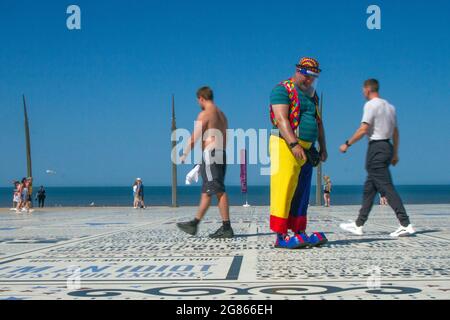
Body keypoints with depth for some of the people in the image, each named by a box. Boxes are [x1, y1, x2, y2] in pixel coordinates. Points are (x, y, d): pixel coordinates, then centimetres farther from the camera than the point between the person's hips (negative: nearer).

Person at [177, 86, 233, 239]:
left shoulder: (204, 114, -8)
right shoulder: (221, 115, 19)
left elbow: (194, 137, -10)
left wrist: (185, 155, 0)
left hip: (210, 154, -9)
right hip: (221, 154, 9)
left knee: (219, 191, -10)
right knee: (206, 192, 12)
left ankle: (226, 227, -12)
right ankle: (194, 224, 20)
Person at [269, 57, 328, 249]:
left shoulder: (312, 95, 21)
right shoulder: (282, 90, -5)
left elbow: (318, 123, 25)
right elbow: (281, 119, -17)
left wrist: (323, 147, 15)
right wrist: (294, 145, -26)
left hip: (306, 150, 8)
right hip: (285, 146, -8)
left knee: (301, 194, 8)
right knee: (284, 191, -10)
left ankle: (299, 233, 12)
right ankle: (281, 236, -10)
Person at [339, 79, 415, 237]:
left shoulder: (371, 105, -8)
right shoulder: (390, 106, 17)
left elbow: (363, 130, -16)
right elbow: (396, 132, 18)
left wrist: (347, 144, -8)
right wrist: (395, 153, 22)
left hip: (376, 148, -9)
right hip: (388, 147, 9)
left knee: (386, 187, -12)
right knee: (369, 188, 13)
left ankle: (406, 225, -17)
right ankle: (359, 224, 19)